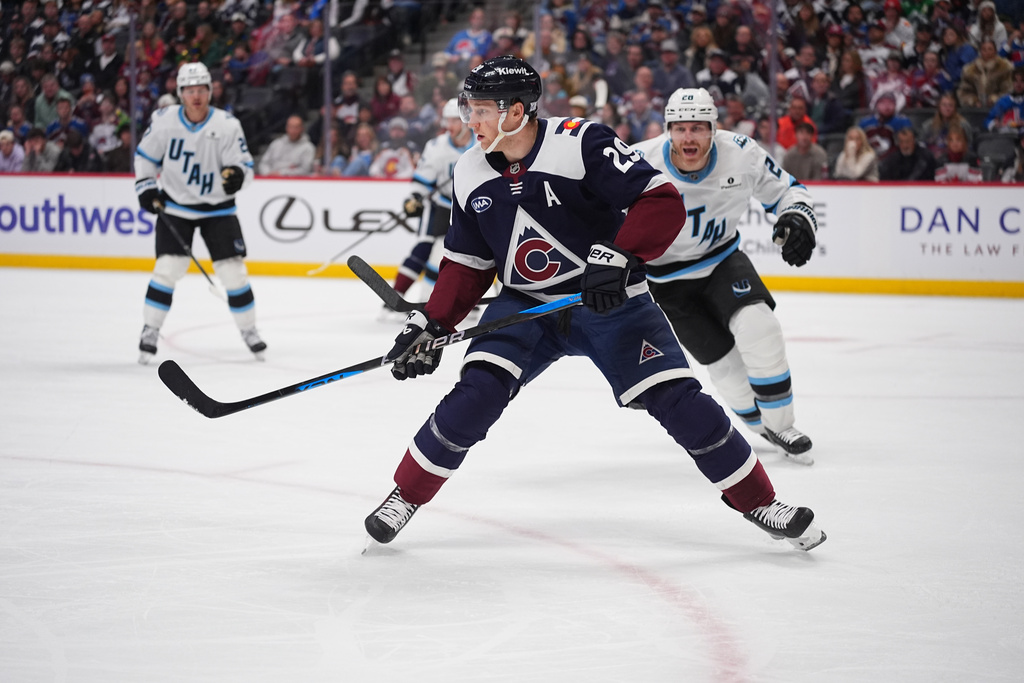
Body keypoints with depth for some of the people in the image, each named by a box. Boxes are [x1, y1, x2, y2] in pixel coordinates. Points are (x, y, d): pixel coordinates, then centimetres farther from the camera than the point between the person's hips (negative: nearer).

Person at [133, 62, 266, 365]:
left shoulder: (227, 125, -13)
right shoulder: (163, 120, -10)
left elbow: (245, 165, -10)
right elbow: (145, 156, 6)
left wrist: (237, 174, -31)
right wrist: (145, 187, -3)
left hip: (217, 207, 0)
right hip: (174, 205, 0)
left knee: (232, 269, -3)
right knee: (168, 267, -11)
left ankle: (249, 330, 14)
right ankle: (150, 331, 2)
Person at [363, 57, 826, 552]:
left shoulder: (582, 144, -21)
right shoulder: (471, 174, -1)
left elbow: (663, 201, -23)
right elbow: (467, 262, 9)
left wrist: (618, 256, -34)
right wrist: (430, 325, 0)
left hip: (610, 302, -3)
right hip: (524, 307, 4)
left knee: (677, 400, -10)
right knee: (477, 393, -17)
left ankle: (759, 502, 6)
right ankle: (406, 494, -1)